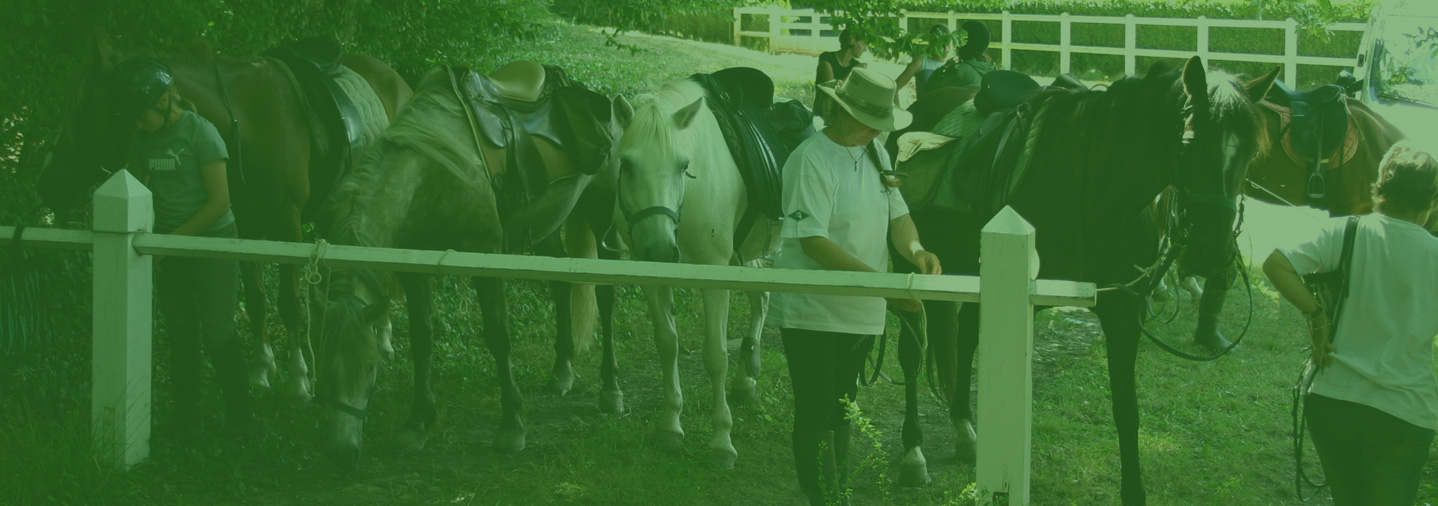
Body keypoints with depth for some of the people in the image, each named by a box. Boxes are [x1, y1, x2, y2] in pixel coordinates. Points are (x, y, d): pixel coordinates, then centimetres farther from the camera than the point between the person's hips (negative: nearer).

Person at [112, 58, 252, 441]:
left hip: (211, 240, -6)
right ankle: (186, 420, 15)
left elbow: (219, 202, -16)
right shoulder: (144, 140, 4)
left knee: (217, 332, -4)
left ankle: (239, 414, 11)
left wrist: (172, 238, -14)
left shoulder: (200, 133, -15)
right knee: (180, 333, 8)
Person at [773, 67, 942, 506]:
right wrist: (883, 283, -29)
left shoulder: (875, 154, 7)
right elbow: (813, 242, -24)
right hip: (813, 314, -8)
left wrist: (916, 250, -16)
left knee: (842, 409, 16)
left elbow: (897, 215, 9)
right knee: (816, 415, -5)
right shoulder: (811, 160, -18)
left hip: (862, 313, 8)